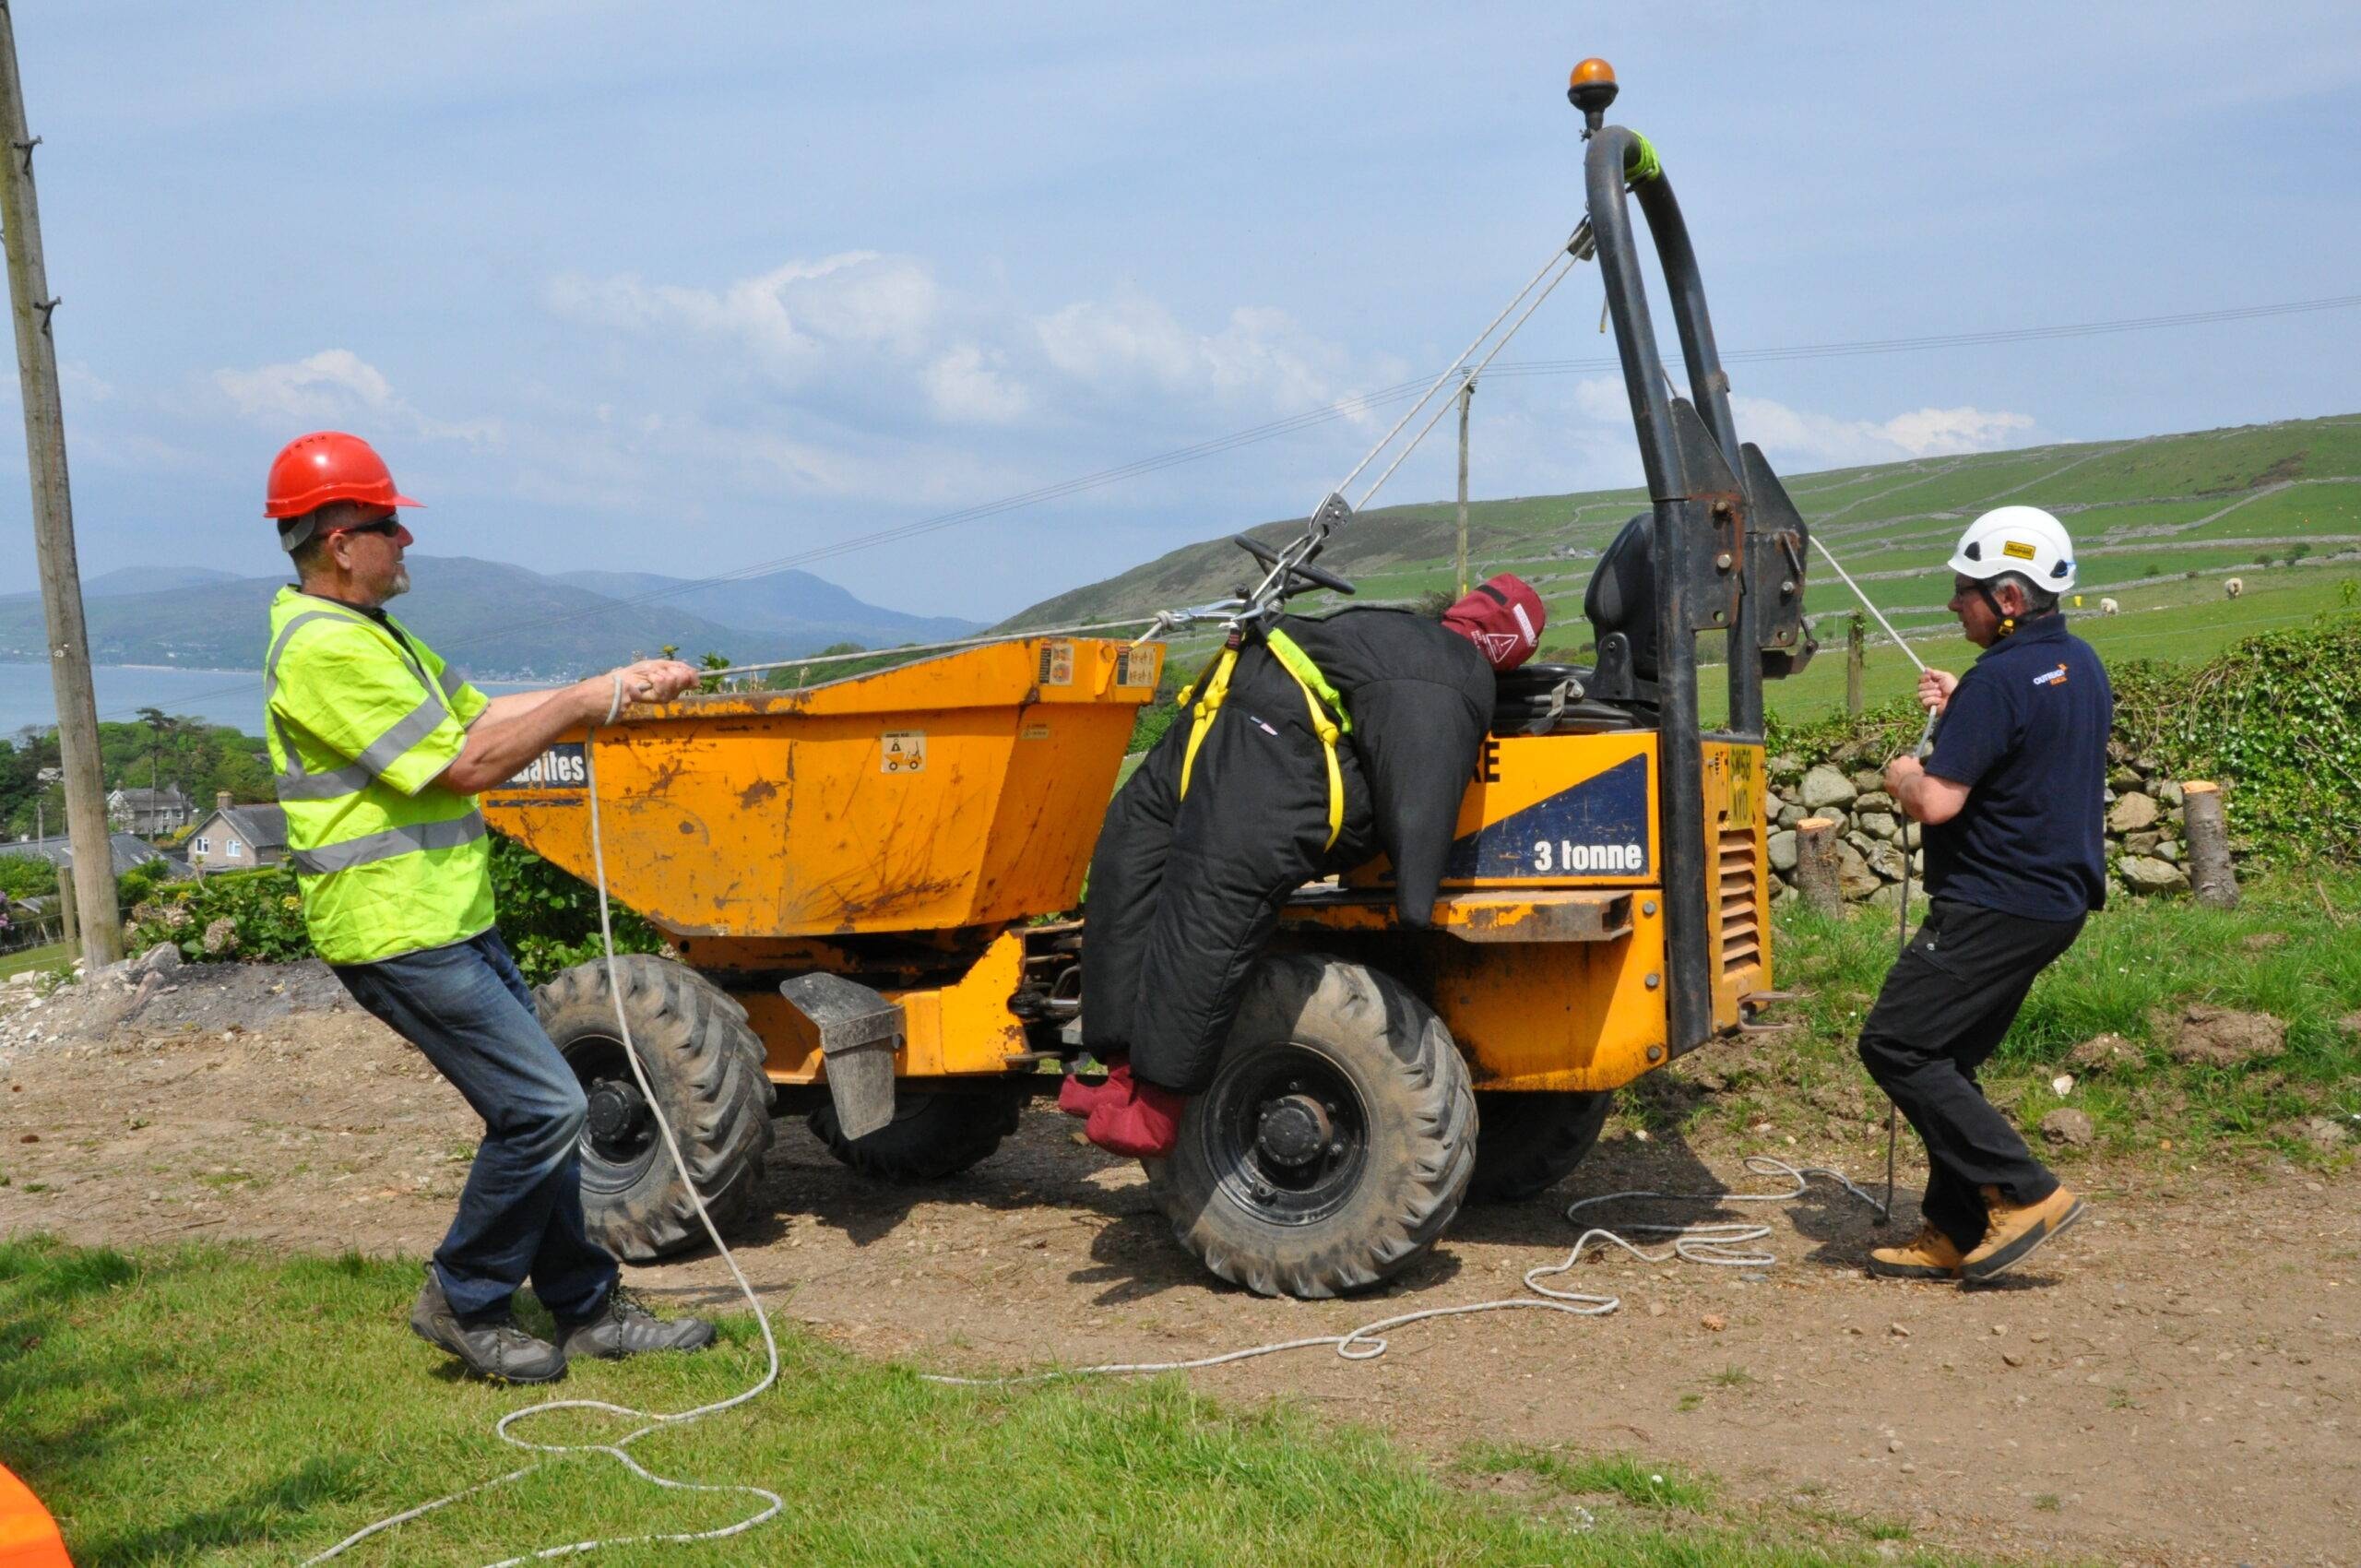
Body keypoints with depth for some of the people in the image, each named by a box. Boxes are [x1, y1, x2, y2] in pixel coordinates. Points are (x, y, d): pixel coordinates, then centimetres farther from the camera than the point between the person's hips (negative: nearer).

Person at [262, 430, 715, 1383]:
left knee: (538, 1111, 12)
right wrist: (586, 703, -10)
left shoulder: (373, 633, 17)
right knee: (542, 1107, -10)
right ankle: (463, 1300, 7)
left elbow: (483, 716, 19)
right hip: (400, 934, -11)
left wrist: (617, 687, 9)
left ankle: (587, 1309, 20)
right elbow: (464, 765, -20)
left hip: (452, 920, 11)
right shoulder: (324, 647, -18)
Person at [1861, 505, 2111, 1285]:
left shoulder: (2000, 680, -19)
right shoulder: (2080, 665, 12)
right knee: (1945, 1059, 14)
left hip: (1995, 905, -10)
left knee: (1895, 1046, -7)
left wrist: (1900, 776, -2)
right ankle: (1955, 1233, 16)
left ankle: (2024, 1192, -6)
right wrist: (1961, 709, 19)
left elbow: (1936, 802, -23)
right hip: (2055, 898, 10)